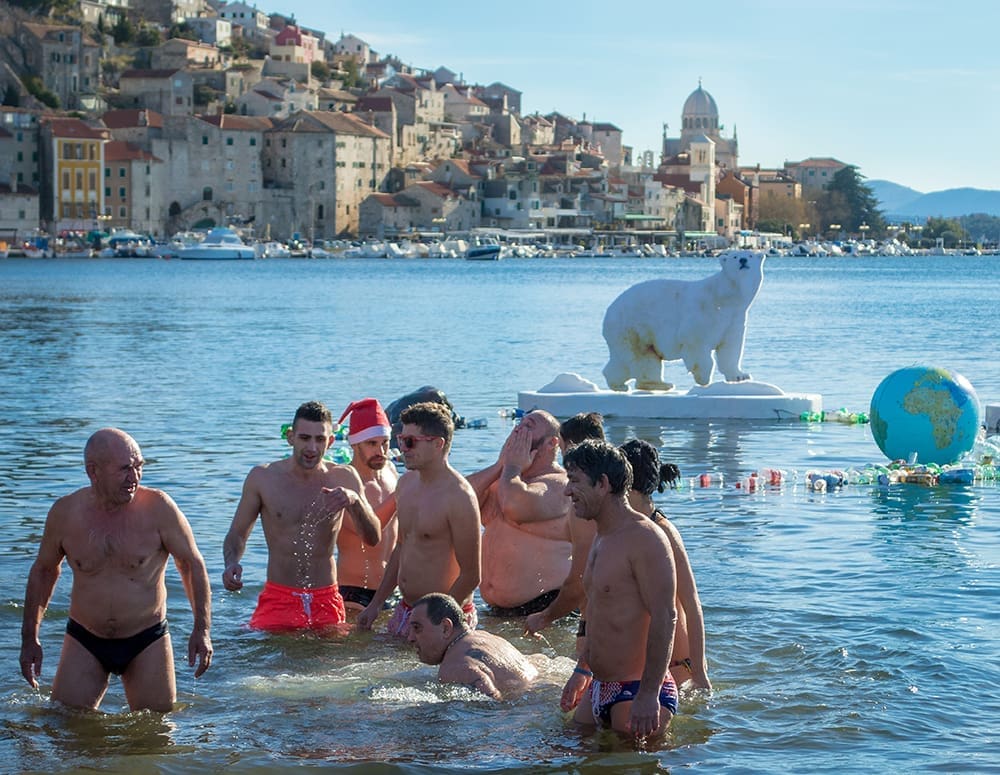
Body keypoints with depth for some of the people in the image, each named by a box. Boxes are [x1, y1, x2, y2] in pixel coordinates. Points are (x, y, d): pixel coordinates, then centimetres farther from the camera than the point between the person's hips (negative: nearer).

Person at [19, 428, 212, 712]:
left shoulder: (158, 508, -13)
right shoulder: (65, 512, -7)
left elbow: (192, 564, -2)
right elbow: (43, 571, 10)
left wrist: (202, 629, -7)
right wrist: (30, 638, 10)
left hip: (147, 642, -1)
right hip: (84, 642, 1)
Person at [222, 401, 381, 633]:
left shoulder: (344, 478, 1)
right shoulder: (263, 477, -2)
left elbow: (373, 539, -6)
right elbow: (237, 534, 5)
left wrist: (355, 501, -24)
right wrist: (232, 564, -17)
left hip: (327, 602, 2)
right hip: (278, 599, -1)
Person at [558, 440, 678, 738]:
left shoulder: (644, 539, -17)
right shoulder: (602, 539, 15)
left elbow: (664, 619, -22)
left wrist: (649, 695, -27)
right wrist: (582, 671, 30)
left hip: (638, 691, -10)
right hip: (599, 691, 10)